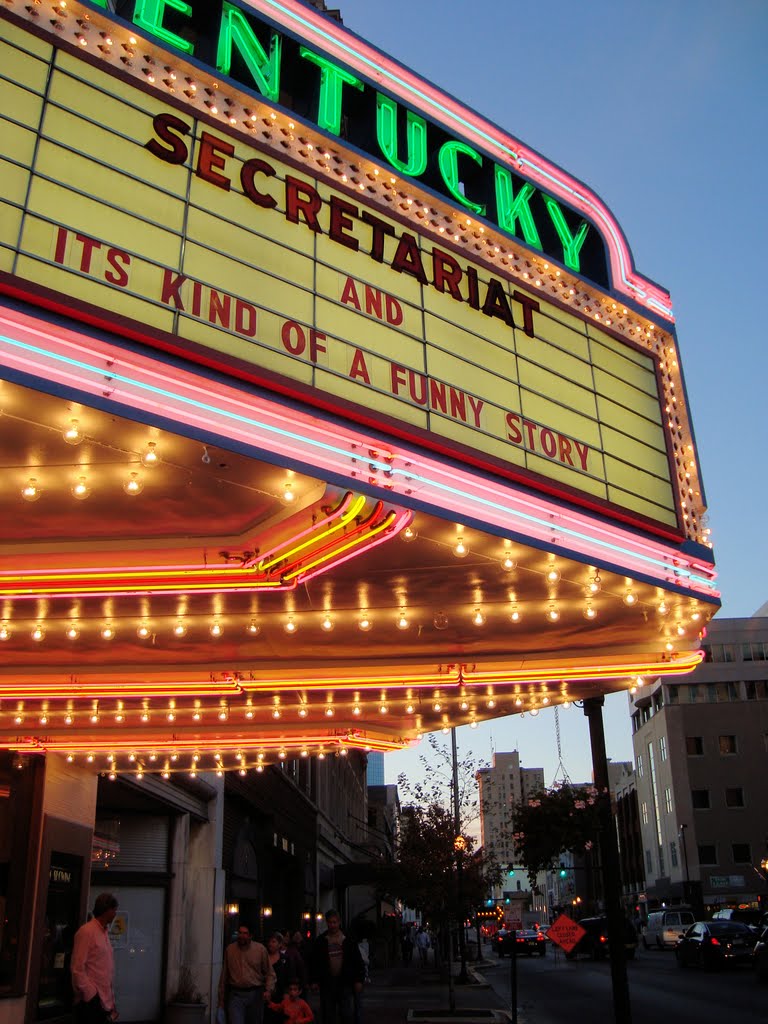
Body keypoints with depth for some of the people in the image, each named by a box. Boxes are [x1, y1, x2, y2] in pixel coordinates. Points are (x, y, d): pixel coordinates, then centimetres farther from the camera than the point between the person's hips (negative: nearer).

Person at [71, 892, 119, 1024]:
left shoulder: (105, 932, 14)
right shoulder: (86, 932, -11)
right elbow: (77, 968, -15)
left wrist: (111, 1001, 13)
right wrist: (91, 996, -15)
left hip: (105, 1001, 7)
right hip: (90, 1002, -7)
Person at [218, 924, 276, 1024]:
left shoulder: (260, 949, -1)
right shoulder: (229, 949, 2)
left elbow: (269, 973, 3)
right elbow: (224, 975, 8)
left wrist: (268, 990, -11)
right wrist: (221, 997, 11)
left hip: (255, 994, 0)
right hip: (235, 995, 0)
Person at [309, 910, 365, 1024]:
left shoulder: (348, 940, 2)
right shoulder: (320, 941, 5)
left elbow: (358, 961, 3)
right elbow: (315, 962, 7)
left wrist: (359, 980, -2)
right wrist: (314, 981, 0)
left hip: (345, 982, -1)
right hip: (327, 983, 1)